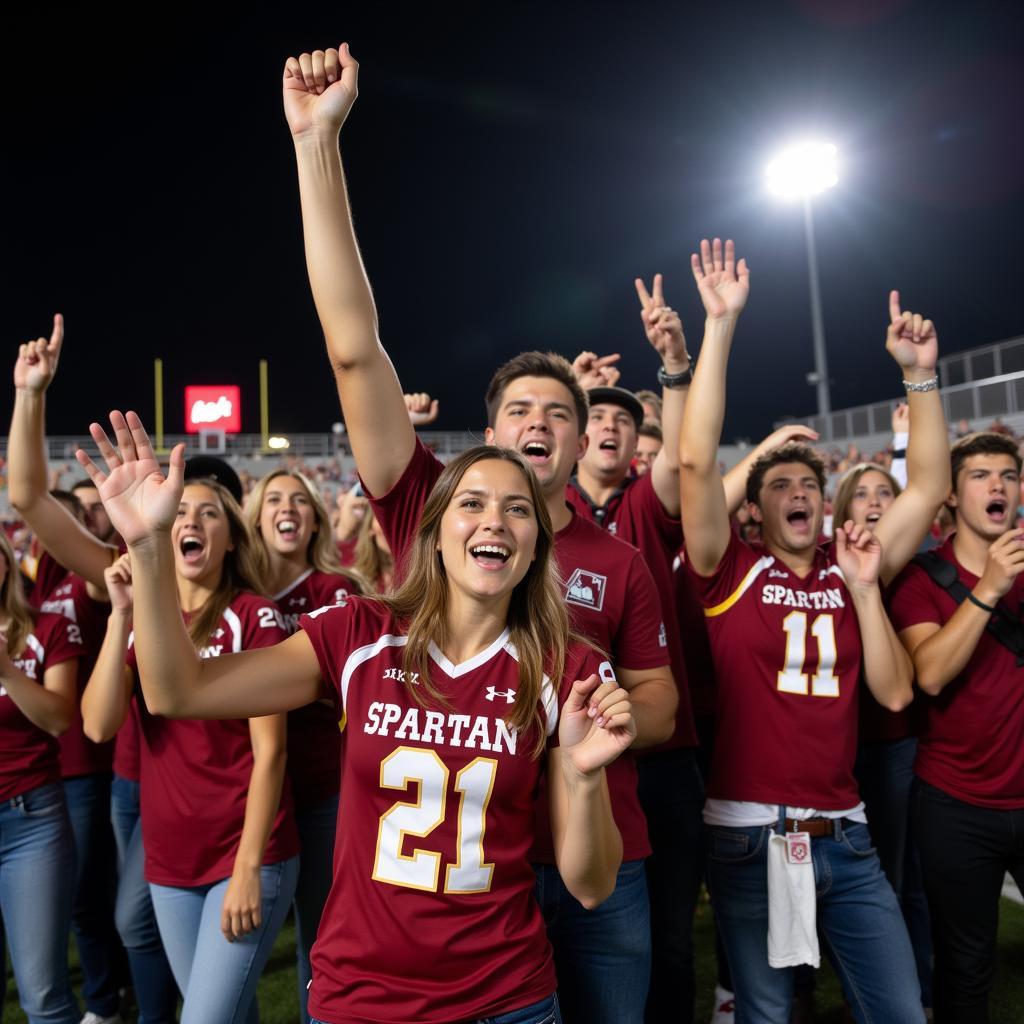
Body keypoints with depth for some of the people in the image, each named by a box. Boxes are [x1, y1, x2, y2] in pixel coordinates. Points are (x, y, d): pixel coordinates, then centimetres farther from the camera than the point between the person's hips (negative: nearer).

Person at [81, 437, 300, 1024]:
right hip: (169, 860, 5)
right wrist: (122, 615, -16)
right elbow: (98, 726, -9)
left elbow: (270, 749, -12)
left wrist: (248, 866, -14)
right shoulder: (142, 618, 5)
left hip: (246, 855, -5)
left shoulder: (252, 614, -10)